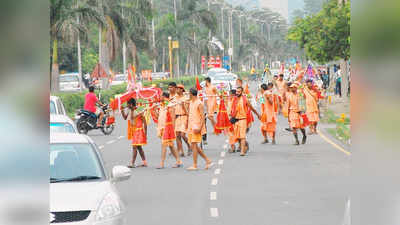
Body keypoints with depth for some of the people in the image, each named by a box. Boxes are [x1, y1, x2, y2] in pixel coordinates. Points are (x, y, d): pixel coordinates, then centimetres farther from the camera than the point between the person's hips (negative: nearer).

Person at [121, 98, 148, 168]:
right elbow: (125, 117, 23)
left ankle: (132, 163, -11)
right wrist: (122, 111, 5)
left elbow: (145, 123, -14)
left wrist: (145, 133, -15)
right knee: (139, 147, 12)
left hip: (139, 131, -9)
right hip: (133, 132, 9)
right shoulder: (130, 112, 6)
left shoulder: (139, 112, -17)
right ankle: (145, 162, 19)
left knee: (135, 147, -11)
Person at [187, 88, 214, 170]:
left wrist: (200, 127, -22)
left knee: (194, 145, -11)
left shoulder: (199, 103, -10)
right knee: (194, 146, 8)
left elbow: (203, 116, -14)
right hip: (191, 127, 9)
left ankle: (195, 165, -7)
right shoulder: (190, 103, 16)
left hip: (196, 128, -9)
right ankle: (208, 161, 16)